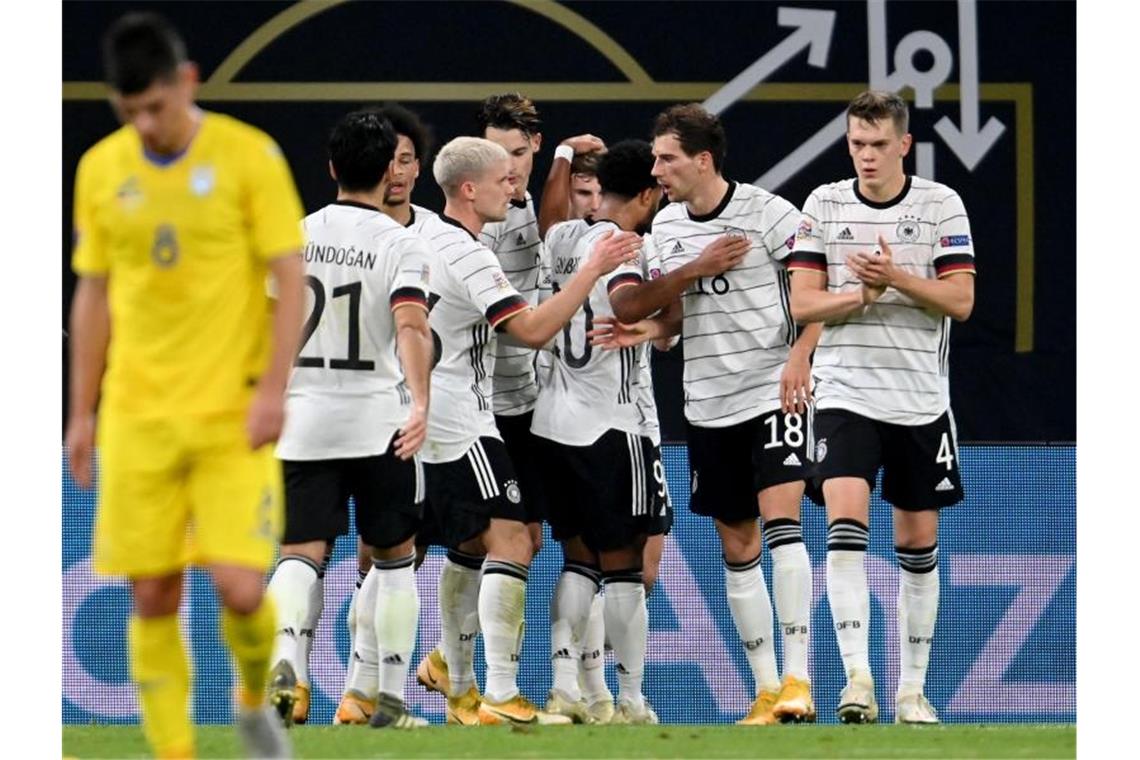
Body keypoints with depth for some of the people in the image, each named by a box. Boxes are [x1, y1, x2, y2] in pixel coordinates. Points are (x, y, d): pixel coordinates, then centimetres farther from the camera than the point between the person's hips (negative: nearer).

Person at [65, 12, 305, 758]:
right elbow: (93, 294, 13)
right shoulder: (101, 169, 5)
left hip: (233, 416, -3)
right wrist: (82, 413, 11)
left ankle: (255, 697, 21)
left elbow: (291, 279, -3)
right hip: (137, 417, 3)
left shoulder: (249, 156, -5)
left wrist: (274, 389, -12)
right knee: (153, 599, -1)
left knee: (240, 589, -11)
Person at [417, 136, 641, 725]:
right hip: (462, 426, -10)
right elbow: (533, 330, -24)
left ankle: (460, 693, 21)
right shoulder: (467, 257, -18)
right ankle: (501, 698, -21)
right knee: (510, 541, -13)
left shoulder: (425, 239, 11)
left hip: (423, 424, 10)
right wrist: (593, 269, -21)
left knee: (470, 549, 18)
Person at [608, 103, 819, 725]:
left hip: (774, 392, -6)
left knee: (781, 519, -19)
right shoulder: (666, 225, 9)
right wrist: (697, 269, -6)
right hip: (708, 404, 6)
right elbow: (675, 315, 12)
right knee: (736, 546, 7)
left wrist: (799, 356, -24)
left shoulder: (767, 212, -9)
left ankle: (797, 678, -19)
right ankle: (766, 689, 13)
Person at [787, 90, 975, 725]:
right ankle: (857, 676, -25)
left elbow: (960, 300, -5)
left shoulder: (942, 205, 1)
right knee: (846, 521, -20)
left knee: (919, 542, 7)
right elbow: (803, 301, 0)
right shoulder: (825, 204, 3)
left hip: (921, 400, 1)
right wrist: (862, 295, -16)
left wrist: (897, 278, -19)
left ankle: (912, 688, 17)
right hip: (846, 394, -1)